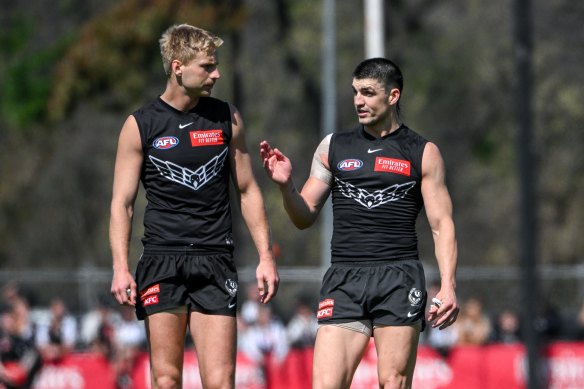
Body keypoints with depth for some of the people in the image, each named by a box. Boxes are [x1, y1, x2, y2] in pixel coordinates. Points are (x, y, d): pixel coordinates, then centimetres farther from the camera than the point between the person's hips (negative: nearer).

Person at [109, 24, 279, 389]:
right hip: (162, 262, -1)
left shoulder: (227, 118, 9)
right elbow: (122, 202, 3)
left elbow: (248, 191, 15)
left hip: (216, 263, 2)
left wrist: (265, 256, 8)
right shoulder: (141, 125, 2)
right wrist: (121, 267, -9)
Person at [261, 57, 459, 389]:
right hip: (344, 279, 2)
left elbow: (442, 224, 4)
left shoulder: (423, 153, 7)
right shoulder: (333, 147, 14)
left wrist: (448, 286, -8)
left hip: (399, 278, -2)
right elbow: (305, 217, 16)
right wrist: (286, 186, -4)